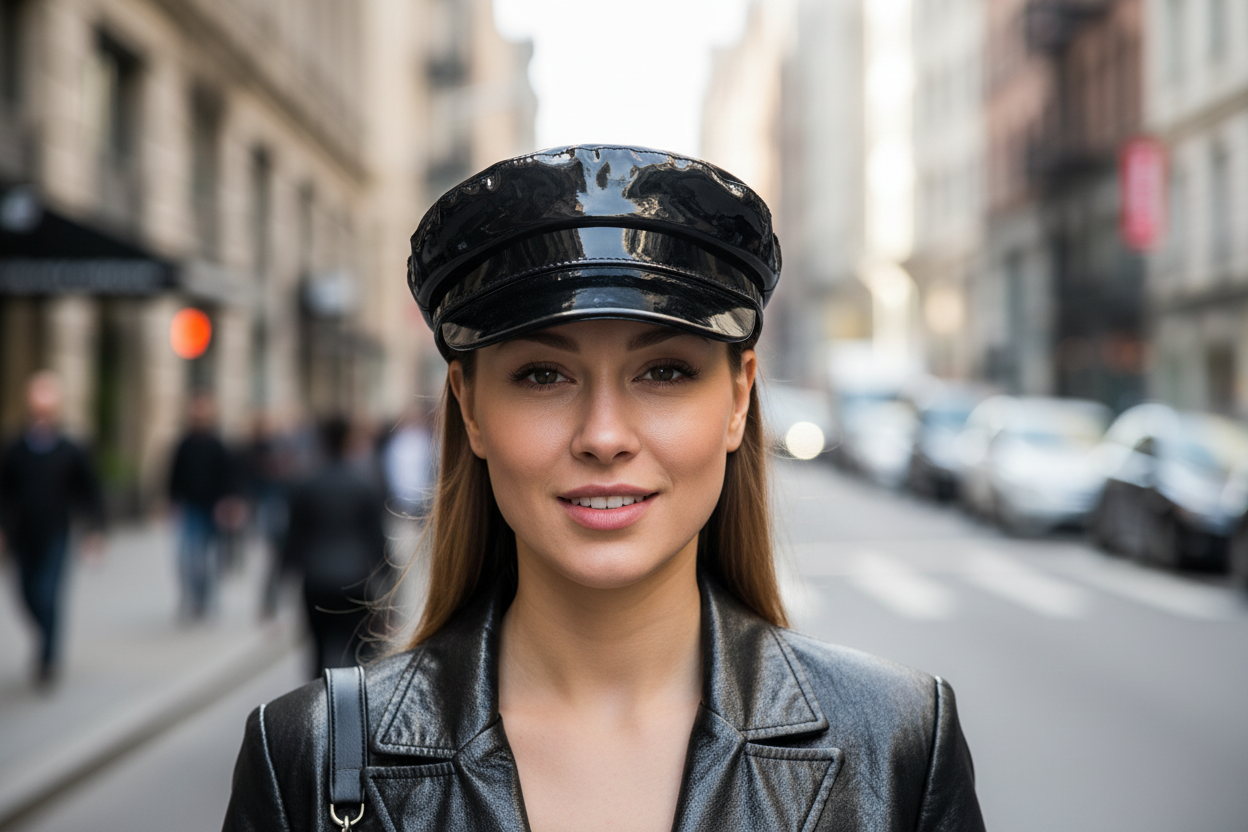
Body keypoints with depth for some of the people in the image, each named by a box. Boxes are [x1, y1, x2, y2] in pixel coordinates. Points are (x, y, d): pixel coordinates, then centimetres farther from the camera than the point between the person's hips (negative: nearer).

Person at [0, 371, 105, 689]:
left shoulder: (71, 453, -2)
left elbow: (89, 494, 3)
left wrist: (95, 530, -4)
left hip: (55, 539, -3)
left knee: (48, 598, -11)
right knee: (30, 598, 11)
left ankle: (48, 660, -1)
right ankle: (49, 643, 36)